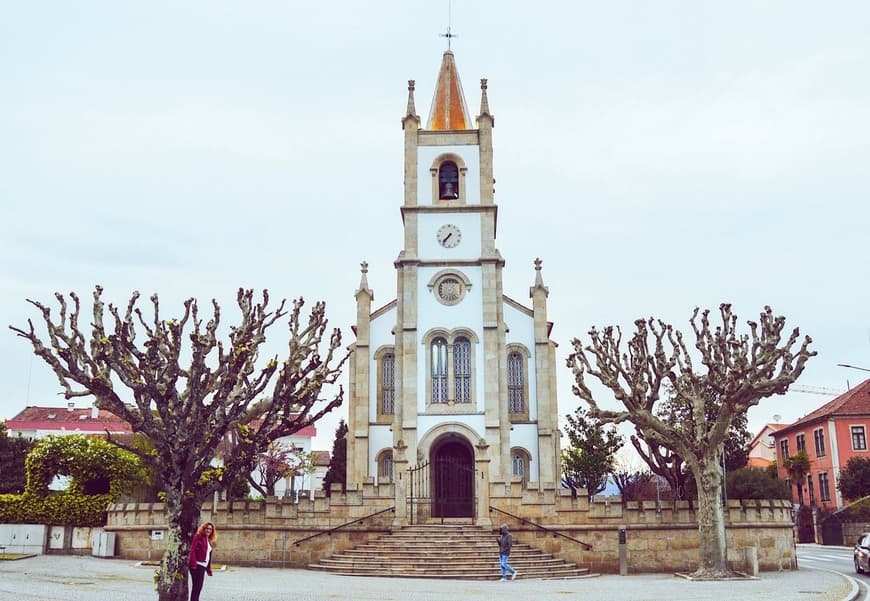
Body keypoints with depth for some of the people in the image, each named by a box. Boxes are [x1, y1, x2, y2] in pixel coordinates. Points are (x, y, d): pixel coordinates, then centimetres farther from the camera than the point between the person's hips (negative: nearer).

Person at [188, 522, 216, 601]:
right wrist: (193, 563, -22)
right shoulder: (198, 536, -3)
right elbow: (192, 550, -14)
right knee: (196, 586, -10)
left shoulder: (209, 541, 21)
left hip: (203, 566, 8)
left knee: (199, 586, 10)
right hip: (197, 565, -8)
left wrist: (209, 569, 19)